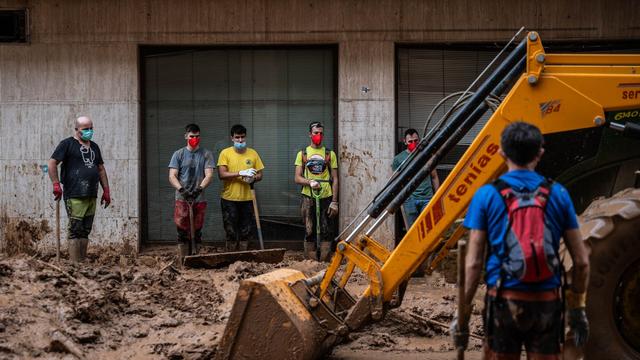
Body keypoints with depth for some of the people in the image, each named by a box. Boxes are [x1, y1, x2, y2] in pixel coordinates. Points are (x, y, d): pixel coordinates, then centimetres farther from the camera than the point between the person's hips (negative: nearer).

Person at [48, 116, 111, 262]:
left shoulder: (94, 147, 19)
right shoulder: (67, 144, -1)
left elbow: (101, 169, 23)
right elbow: (52, 163, -6)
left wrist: (106, 191, 17)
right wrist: (56, 184, -14)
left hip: (91, 196, 7)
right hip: (74, 196, -7)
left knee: (85, 231, 8)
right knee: (75, 230, -7)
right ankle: (75, 264, -6)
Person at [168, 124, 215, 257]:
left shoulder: (206, 154, 6)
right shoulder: (178, 154, 6)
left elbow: (209, 175, -3)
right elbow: (172, 176, -1)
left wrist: (200, 188, -22)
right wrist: (181, 189, -19)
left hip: (199, 199, 0)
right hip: (182, 199, 0)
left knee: (197, 232, 4)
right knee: (182, 232, -2)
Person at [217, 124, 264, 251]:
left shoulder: (253, 153, 6)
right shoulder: (225, 153, -3)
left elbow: (259, 175, 9)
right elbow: (222, 174, -12)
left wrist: (253, 178, -14)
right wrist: (240, 173, -23)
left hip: (247, 199, 2)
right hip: (229, 199, -2)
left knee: (246, 233, 7)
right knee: (231, 232, 3)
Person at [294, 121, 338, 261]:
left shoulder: (330, 154, 8)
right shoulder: (302, 154, 9)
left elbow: (335, 179, 7)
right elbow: (297, 178, 4)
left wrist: (334, 201, -1)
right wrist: (310, 182, -17)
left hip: (326, 197, 0)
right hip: (308, 198, 0)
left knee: (326, 232, -2)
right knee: (309, 232, 0)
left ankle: (324, 263, 3)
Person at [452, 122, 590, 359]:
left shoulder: (487, 195, -4)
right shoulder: (557, 194, 1)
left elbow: (473, 263, -7)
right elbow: (581, 261, 2)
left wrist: (462, 315, 0)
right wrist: (577, 309, 14)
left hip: (504, 301, -1)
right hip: (547, 303, 1)